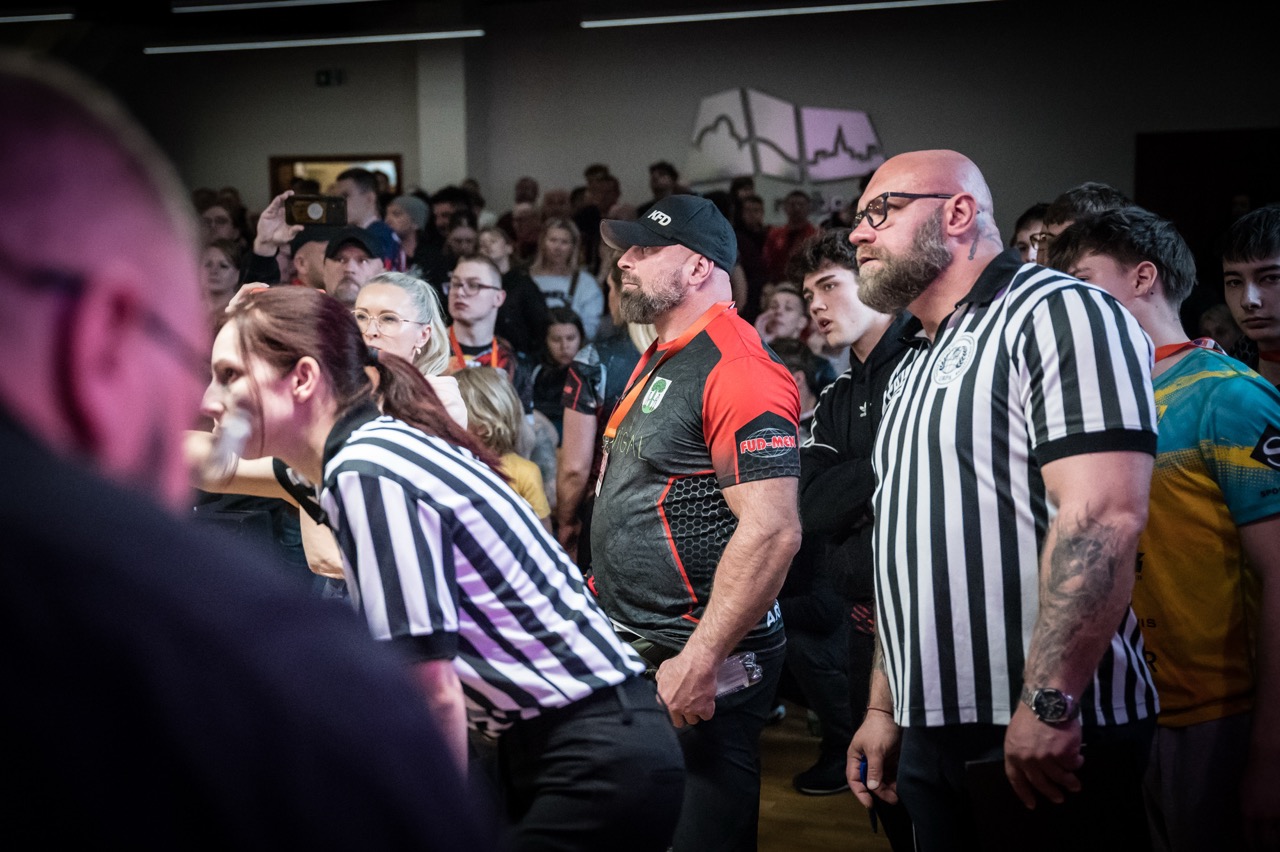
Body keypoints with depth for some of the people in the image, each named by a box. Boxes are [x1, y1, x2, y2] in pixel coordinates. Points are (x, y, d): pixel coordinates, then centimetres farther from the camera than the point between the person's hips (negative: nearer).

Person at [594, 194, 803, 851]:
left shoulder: (736, 370, -18)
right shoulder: (657, 361, 15)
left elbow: (772, 531, -25)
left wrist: (699, 661, -26)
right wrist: (603, 598, 18)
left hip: (696, 669, -10)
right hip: (631, 649, 10)